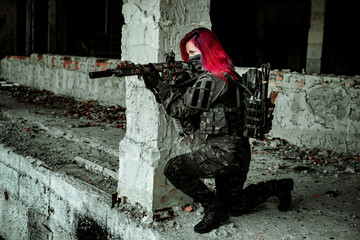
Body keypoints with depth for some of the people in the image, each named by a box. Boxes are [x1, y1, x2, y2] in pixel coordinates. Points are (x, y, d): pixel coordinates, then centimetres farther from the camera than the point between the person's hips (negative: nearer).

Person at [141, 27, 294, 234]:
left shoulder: (211, 79, -17)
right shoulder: (223, 75, 14)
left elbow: (182, 108, -15)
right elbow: (188, 103, 16)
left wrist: (158, 84, -9)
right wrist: (159, 86, 6)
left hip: (225, 151, -10)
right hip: (238, 152, 10)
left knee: (174, 169, -13)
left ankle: (215, 208, -2)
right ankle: (279, 187, 36)